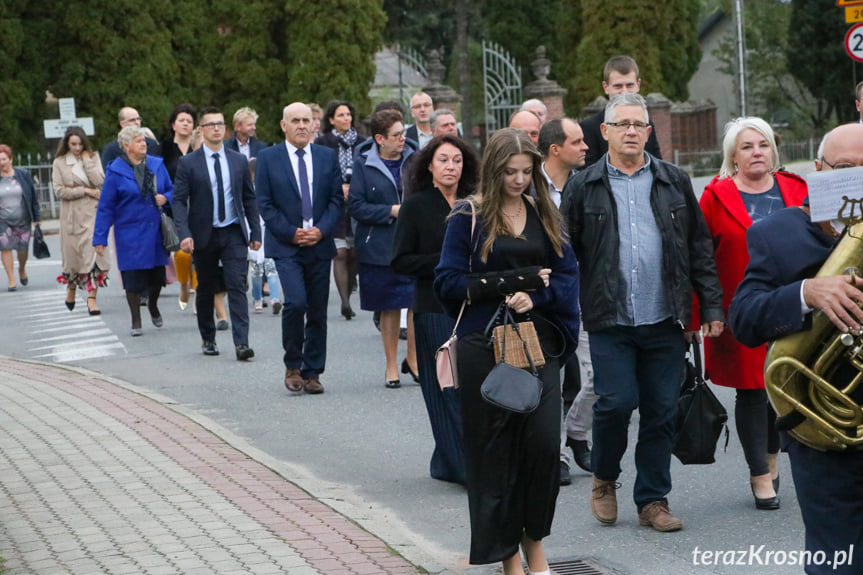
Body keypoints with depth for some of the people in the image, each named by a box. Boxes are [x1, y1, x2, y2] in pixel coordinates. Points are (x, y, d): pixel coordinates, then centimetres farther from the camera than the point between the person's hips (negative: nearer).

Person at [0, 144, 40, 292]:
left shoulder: (23, 175, 2)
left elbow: (33, 197, 7)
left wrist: (36, 218, 7)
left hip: (22, 219, 1)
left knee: (23, 248, 5)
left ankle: (22, 270, 36)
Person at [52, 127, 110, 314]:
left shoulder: (93, 157, 8)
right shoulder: (60, 163, 3)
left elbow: (100, 181, -6)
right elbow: (59, 190, -4)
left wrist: (86, 161, -8)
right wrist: (85, 190, -8)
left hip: (93, 212, 1)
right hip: (72, 215, -1)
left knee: (93, 253, -7)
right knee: (73, 252, 6)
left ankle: (92, 297, -9)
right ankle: (71, 288, 32)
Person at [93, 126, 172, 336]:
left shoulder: (157, 164, 5)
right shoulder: (116, 171, -5)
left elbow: (171, 190, 17)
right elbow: (105, 207, -3)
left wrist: (165, 198, -8)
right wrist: (100, 238, -5)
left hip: (156, 230, 3)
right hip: (130, 232, -3)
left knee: (158, 275, 6)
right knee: (133, 278, -2)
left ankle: (153, 305, 38)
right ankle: (136, 321, 14)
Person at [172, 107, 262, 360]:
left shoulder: (239, 160, 7)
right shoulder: (188, 163, -1)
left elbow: (249, 198, 12)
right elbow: (178, 200, -5)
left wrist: (255, 232, 7)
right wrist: (184, 234, -17)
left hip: (234, 234, 1)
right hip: (204, 235, -1)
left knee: (237, 285, -11)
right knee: (206, 289, 10)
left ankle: (241, 343, -17)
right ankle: (208, 339, 27)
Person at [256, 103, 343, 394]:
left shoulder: (328, 157, 9)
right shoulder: (268, 158, 1)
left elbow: (337, 199, 7)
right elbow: (265, 204, -1)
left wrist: (321, 230, -9)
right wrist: (291, 233, -11)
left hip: (320, 244, 3)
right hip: (285, 245, -3)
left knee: (317, 311, 5)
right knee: (295, 302, -18)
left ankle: (312, 372, 15)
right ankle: (292, 365, 0)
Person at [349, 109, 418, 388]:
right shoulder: (363, 165, -1)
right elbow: (356, 206, -6)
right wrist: (392, 211, -13)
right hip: (380, 247, -1)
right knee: (389, 308, 7)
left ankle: (413, 357, 13)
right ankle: (392, 364, 19)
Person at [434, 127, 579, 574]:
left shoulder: (543, 215, 12)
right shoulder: (468, 217, 1)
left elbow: (567, 275, 8)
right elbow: (449, 282, -6)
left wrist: (535, 297, -12)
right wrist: (516, 279, -12)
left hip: (538, 340, 3)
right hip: (484, 347, -3)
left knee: (544, 440, -8)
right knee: (494, 447, 0)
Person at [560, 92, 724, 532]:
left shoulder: (674, 182, 10)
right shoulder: (583, 187, 5)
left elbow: (699, 248, 10)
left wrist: (711, 306, 5)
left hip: (665, 320, 2)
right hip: (609, 321, -2)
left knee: (661, 411, 4)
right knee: (616, 402, -9)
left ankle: (653, 500, 17)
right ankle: (604, 478, 18)